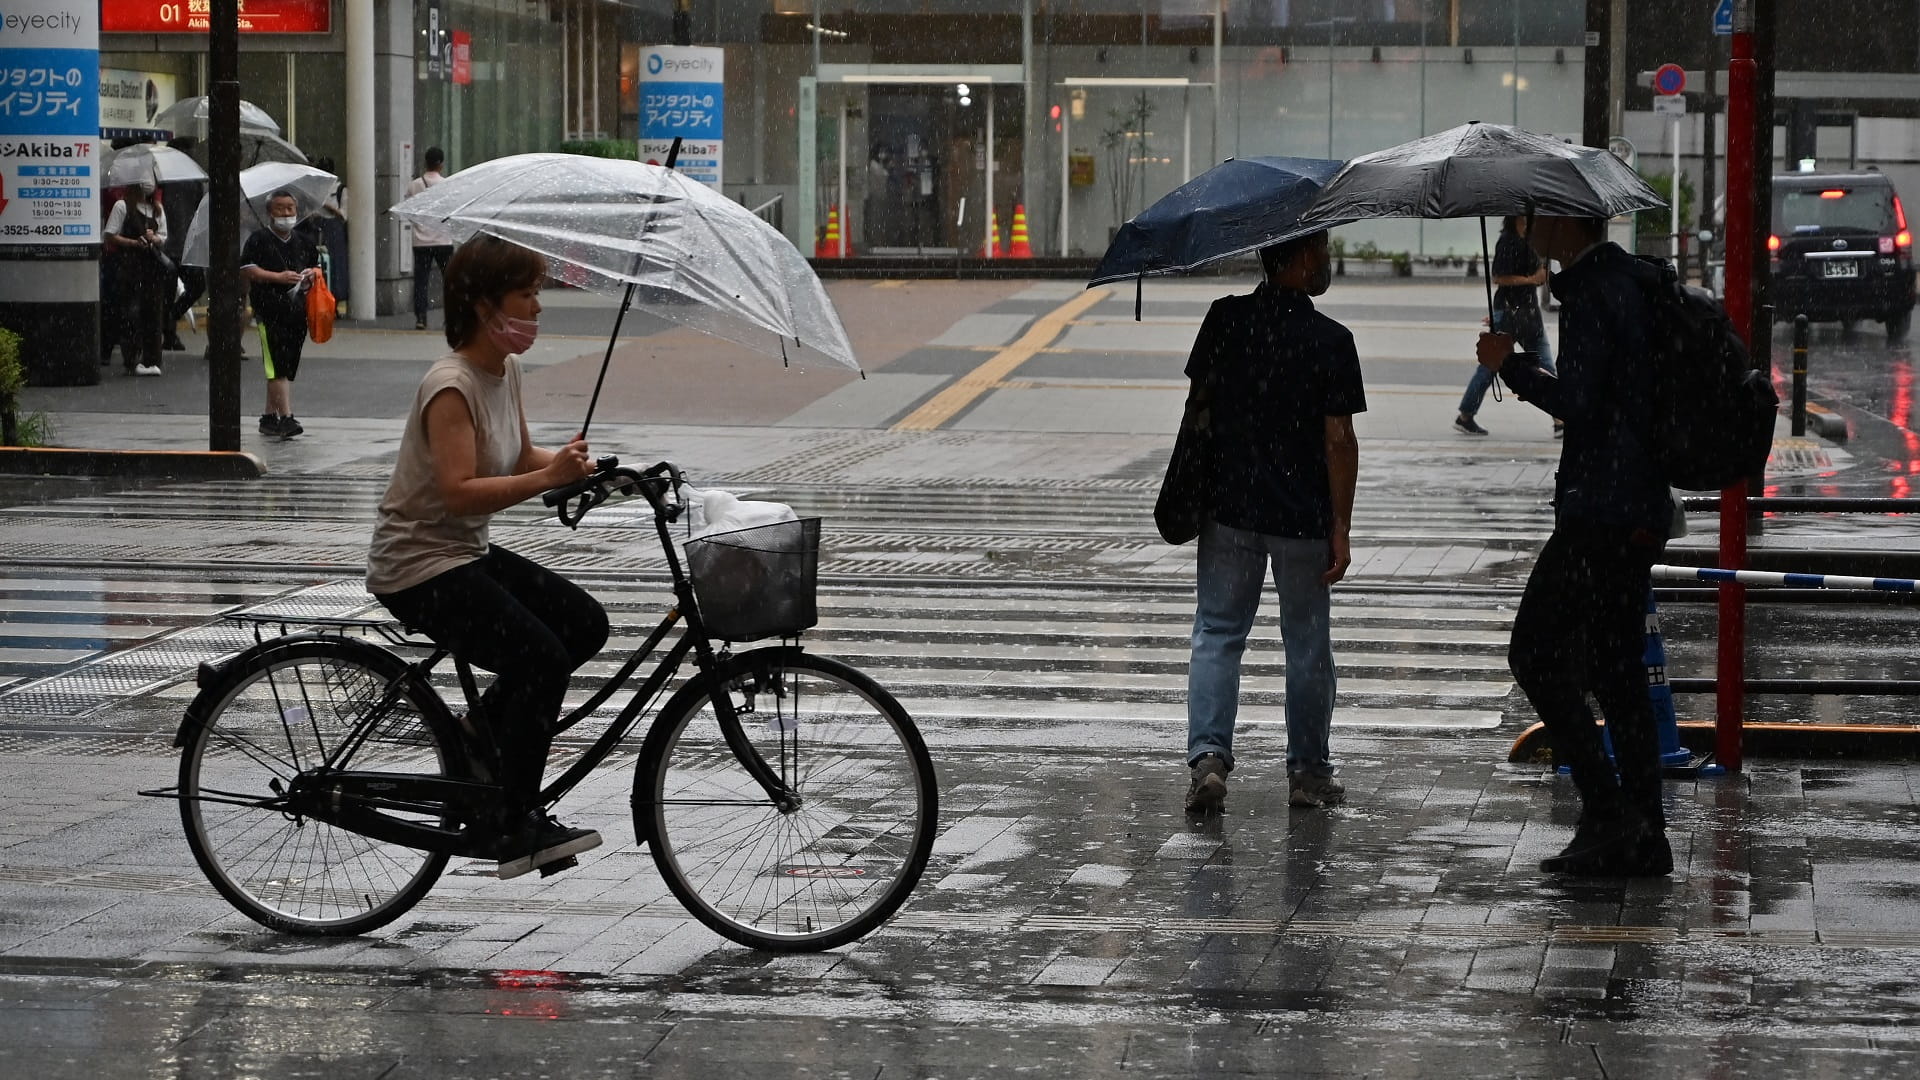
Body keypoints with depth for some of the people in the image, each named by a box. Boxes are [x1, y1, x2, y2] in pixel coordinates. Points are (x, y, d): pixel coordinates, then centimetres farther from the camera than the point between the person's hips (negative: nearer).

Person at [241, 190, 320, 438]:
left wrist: (312, 274, 2)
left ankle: (269, 416, 21)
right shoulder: (259, 239, -1)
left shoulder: (303, 241, 17)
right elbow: (247, 269, -9)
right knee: (277, 365, -14)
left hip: (297, 310, 7)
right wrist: (278, 277, -17)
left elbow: (316, 266, 27)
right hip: (269, 311, -7)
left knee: (288, 366, 11)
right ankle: (286, 417, -21)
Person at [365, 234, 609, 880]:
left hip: (467, 554, 9)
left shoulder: (506, 368, 5)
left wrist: (567, 464, -5)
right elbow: (460, 490, -30)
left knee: (586, 624, 0)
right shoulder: (451, 385, -22)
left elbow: (519, 457, 15)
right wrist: (548, 478, -36)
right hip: (417, 567, -9)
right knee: (541, 656, -21)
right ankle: (516, 829, -13)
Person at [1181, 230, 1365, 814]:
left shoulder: (1225, 318, -2)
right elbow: (1338, 440, -12)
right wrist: (1340, 529, -6)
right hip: (1302, 518, -2)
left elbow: (1198, 404, 3)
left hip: (1228, 507, 2)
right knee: (1307, 643, 11)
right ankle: (1308, 771, 19)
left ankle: (1208, 753, -10)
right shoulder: (1329, 340, -11)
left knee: (1217, 633, 8)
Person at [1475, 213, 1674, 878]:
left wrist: (1510, 365, -10)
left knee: (1535, 654, -2)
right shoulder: (1631, 277, 15)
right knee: (1616, 669, 12)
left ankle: (1609, 812, -6)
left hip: (1601, 513, -10)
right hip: (1640, 508, 10)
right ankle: (1644, 837, 13)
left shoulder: (1592, 293, -16)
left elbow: (1580, 404, -22)